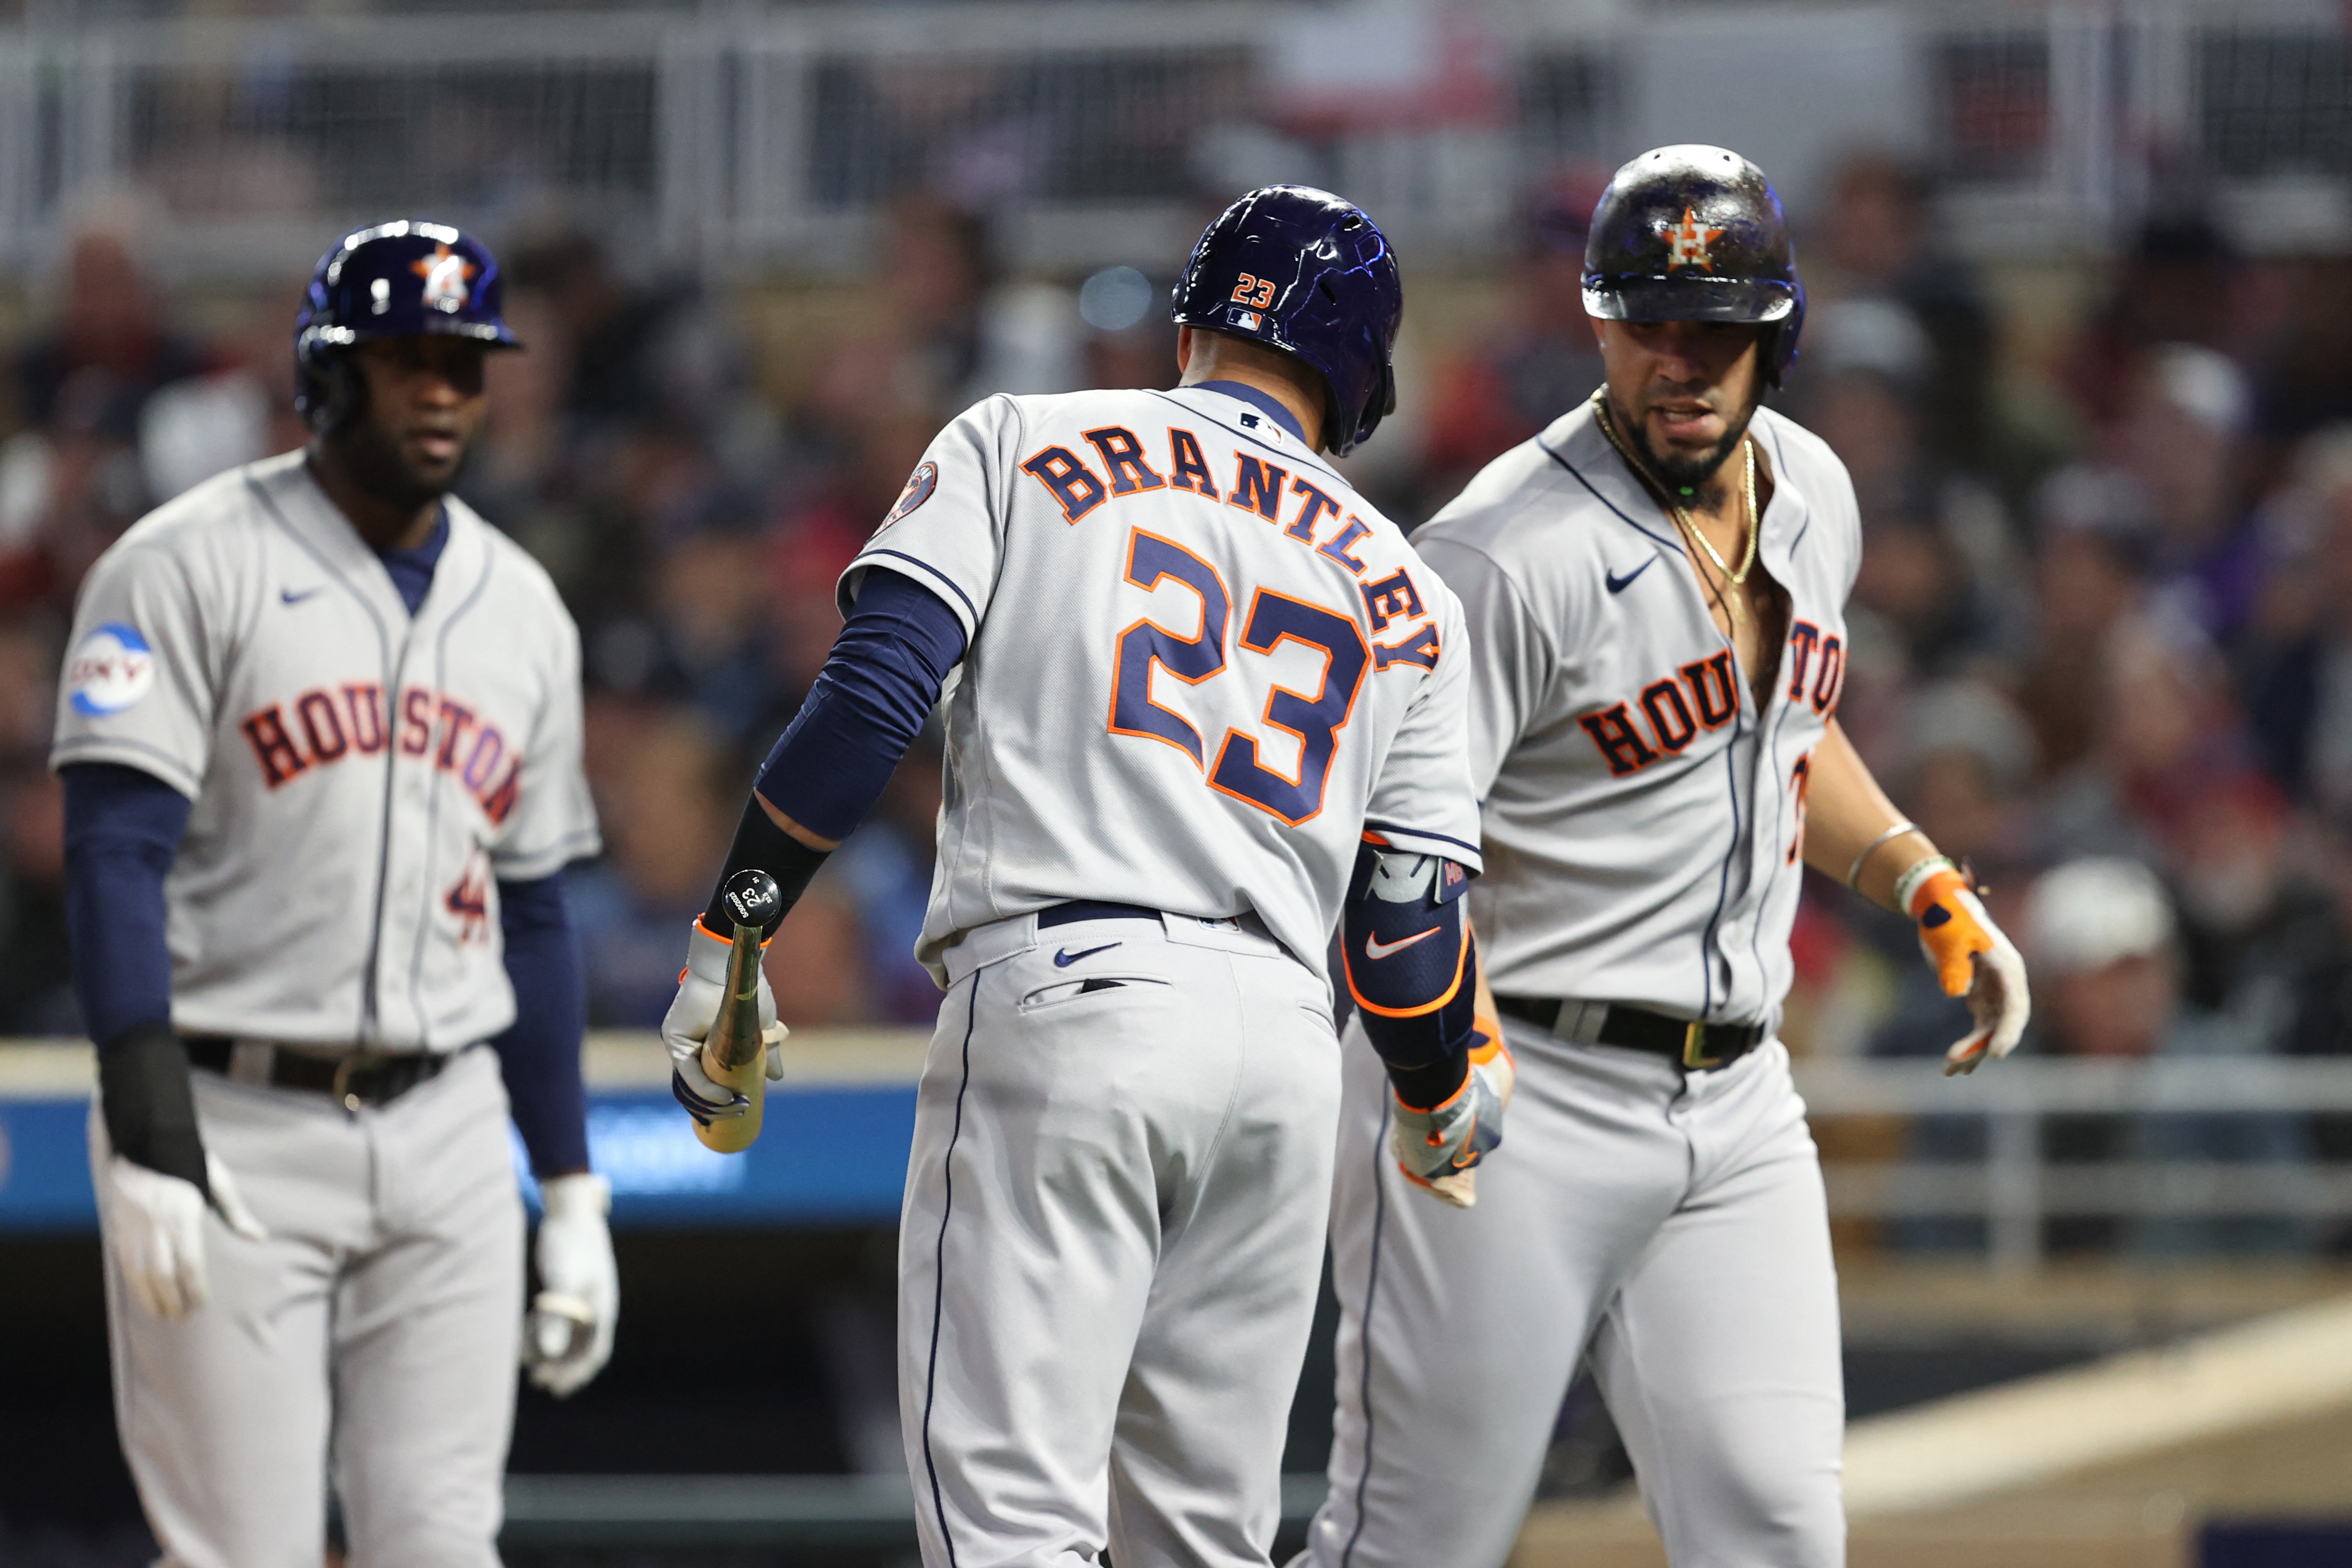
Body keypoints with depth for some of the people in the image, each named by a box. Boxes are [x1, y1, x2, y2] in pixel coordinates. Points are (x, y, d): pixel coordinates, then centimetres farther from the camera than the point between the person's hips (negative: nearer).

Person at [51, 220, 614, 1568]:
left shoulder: (520, 609, 14)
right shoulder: (190, 569, -4)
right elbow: (116, 851, -12)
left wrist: (573, 1197, 15)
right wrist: (148, 1137, -22)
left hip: (448, 1139, 5)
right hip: (235, 1133, -5)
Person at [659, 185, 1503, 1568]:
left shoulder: (1023, 446, 10)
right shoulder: (1404, 596, 18)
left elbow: (874, 695, -3)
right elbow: (1409, 929, 14)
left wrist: (725, 938, 2)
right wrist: (1444, 1109, 33)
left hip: (1059, 1001, -4)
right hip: (1286, 1051, 4)